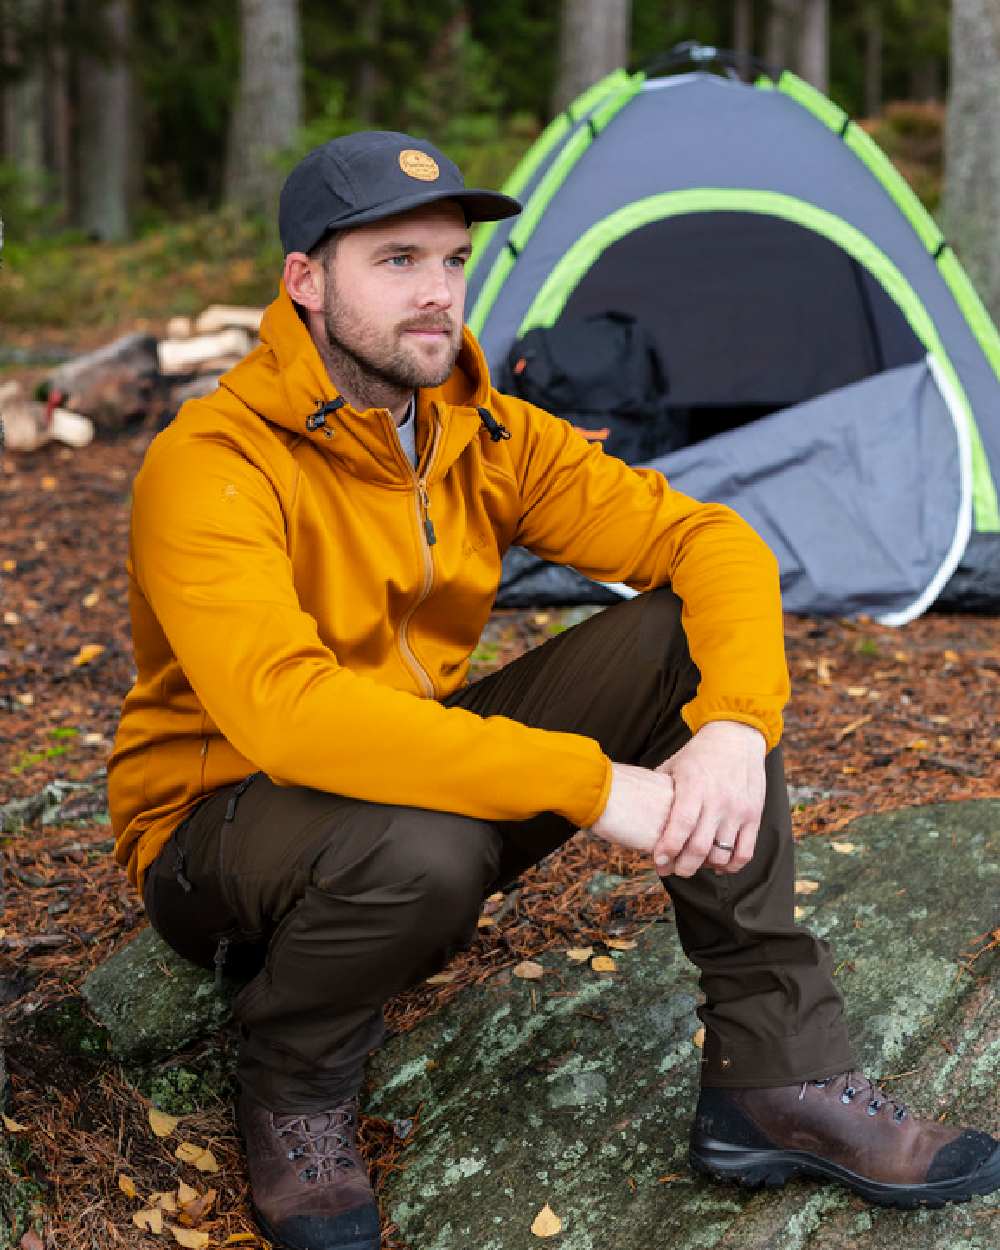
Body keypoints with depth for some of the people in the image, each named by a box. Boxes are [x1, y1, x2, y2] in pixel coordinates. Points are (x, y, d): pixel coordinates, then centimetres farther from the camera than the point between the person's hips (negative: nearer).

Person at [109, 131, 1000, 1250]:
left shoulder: (489, 436, -3)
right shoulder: (207, 466, -24)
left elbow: (708, 538, -7)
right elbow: (285, 709, -39)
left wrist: (736, 727, -28)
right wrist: (592, 783, -39)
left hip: (429, 769, 6)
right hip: (225, 827, -6)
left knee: (683, 637, -13)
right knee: (425, 847, -42)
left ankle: (777, 1081, -10)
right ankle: (294, 1089, -5)